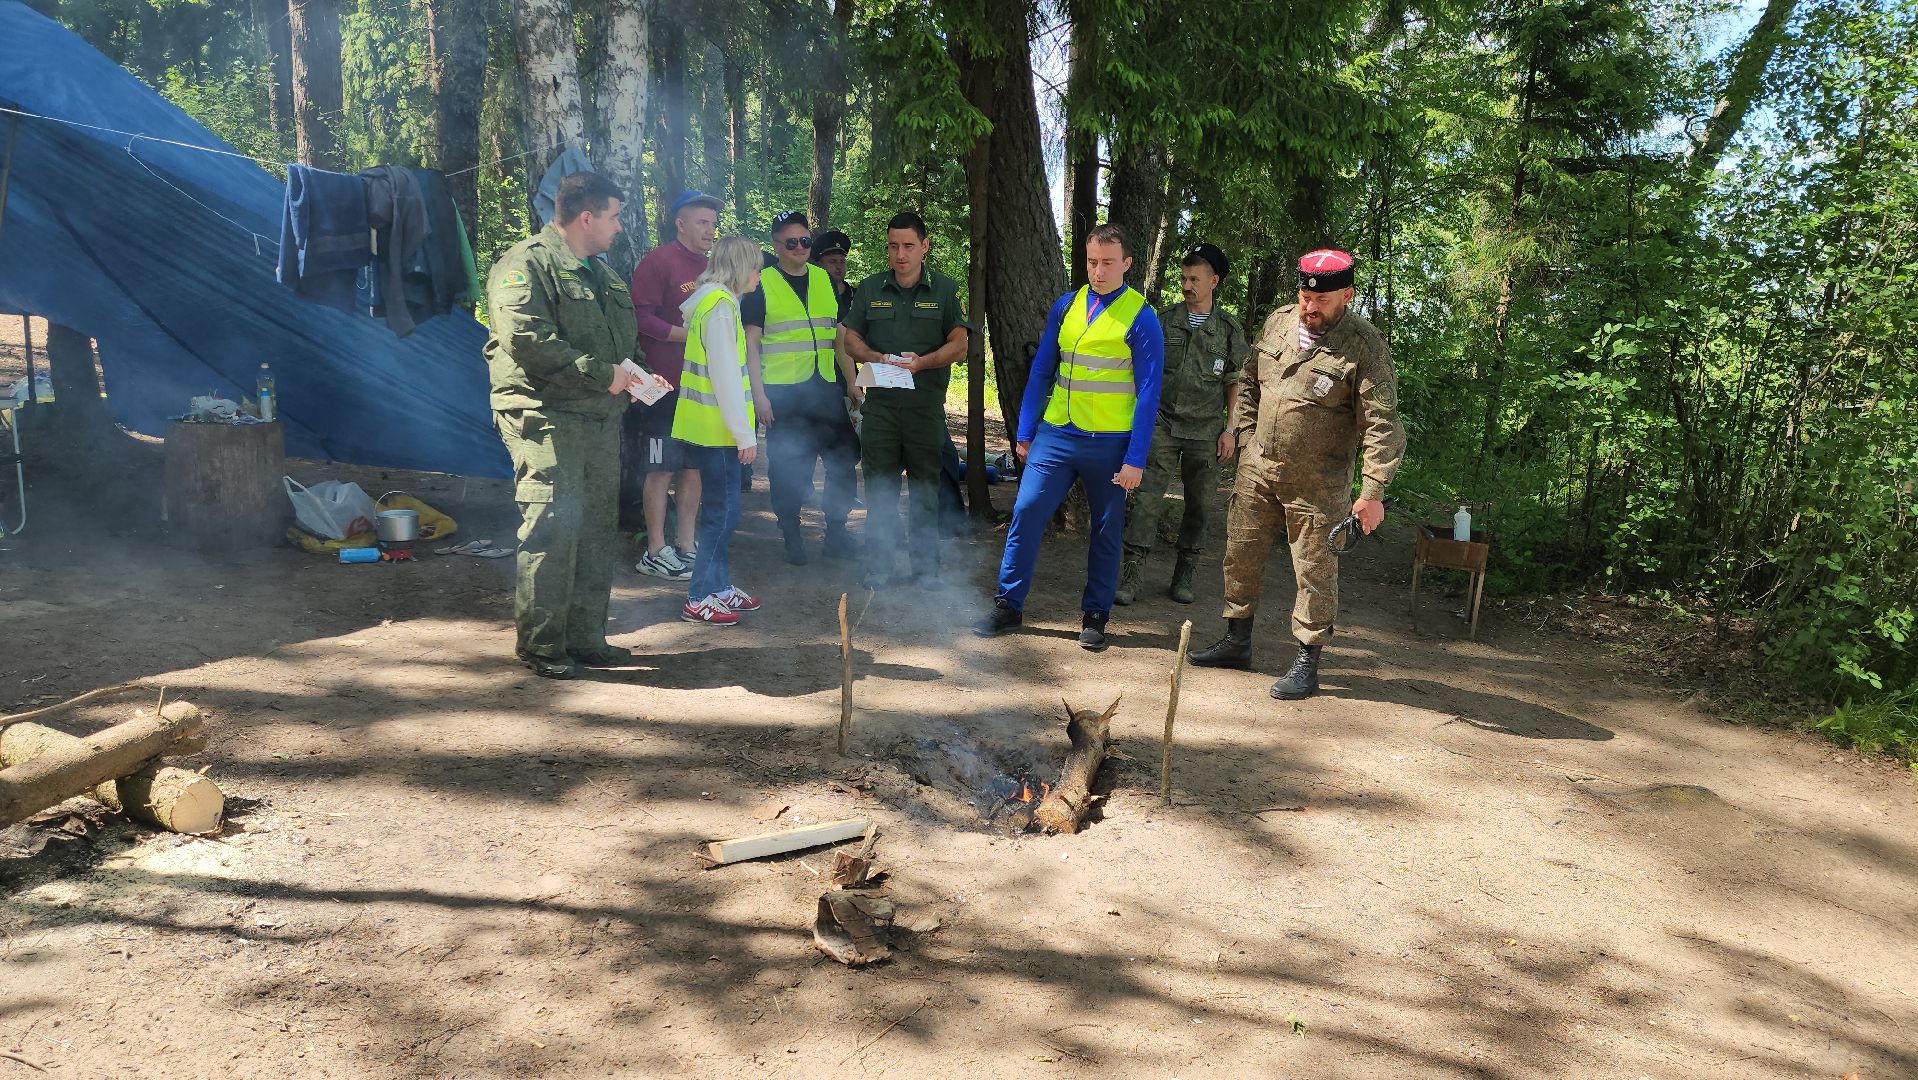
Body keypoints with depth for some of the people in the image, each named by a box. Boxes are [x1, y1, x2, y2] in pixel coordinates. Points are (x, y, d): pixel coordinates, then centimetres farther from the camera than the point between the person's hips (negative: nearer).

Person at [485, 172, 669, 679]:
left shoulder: (602, 272, 23)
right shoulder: (527, 263, -6)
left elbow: (624, 340, 32)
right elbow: (525, 337, -21)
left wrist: (638, 374, 10)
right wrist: (601, 373, -19)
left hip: (599, 417, 9)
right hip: (545, 414, -9)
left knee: (599, 525, 9)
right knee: (552, 524, -11)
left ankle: (586, 637, 18)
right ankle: (540, 644, -1)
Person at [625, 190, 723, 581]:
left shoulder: (710, 267, 16)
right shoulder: (658, 262, -8)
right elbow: (641, 317, -16)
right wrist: (686, 335, -21)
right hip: (666, 384, -8)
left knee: (694, 465, 11)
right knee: (661, 469, -2)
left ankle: (686, 547, 20)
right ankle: (655, 553, 5)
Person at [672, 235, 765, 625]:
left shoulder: (715, 301, 16)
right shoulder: (719, 306, -15)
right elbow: (725, 375, -19)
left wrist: (742, 429, 19)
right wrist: (745, 433, -17)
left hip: (710, 429, 10)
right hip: (718, 431, -10)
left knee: (721, 511, 15)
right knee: (722, 513, -4)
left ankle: (720, 586, 24)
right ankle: (700, 599, 3)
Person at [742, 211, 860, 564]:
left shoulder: (826, 281, 13)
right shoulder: (761, 285, 1)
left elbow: (841, 338, 16)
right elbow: (751, 344, -2)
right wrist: (759, 395, -10)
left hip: (827, 389, 4)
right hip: (782, 392, -4)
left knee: (845, 461, 2)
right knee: (787, 469, 2)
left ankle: (836, 532, 17)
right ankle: (792, 539, 15)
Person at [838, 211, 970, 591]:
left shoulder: (945, 289, 5)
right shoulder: (870, 288, 12)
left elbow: (959, 344, -1)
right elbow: (849, 337, 11)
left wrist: (922, 362, -18)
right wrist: (876, 358, -10)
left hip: (926, 403, -1)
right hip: (880, 402, 1)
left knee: (926, 487, 4)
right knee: (879, 486, 3)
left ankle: (926, 567, 13)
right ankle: (879, 567, 11)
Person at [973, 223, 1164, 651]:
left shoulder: (1140, 318, -7)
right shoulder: (1067, 306, 6)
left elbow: (1148, 393, -8)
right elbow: (1041, 372, 10)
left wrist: (1135, 459, -12)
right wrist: (1025, 433, 7)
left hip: (1110, 443, -3)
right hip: (1055, 435, 3)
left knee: (1106, 531, 8)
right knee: (1026, 512, -3)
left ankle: (1095, 616, 21)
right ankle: (1008, 606, 8)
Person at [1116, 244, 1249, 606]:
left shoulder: (1229, 328, 3)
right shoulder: (1164, 320, 5)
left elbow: (1235, 382, 6)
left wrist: (1230, 430, -1)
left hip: (1205, 430, 0)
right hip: (1162, 424, 0)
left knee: (1199, 504, 6)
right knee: (1147, 497, -8)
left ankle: (1184, 576, 18)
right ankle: (1132, 574, -6)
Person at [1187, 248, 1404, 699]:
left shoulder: (1364, 346, -14)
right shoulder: (1279, 322, 3)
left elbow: (1382, 425, -16)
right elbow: (1249, 381, 17)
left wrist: (1373, 492, -21)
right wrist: (1246, 436, 8)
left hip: (1316, 484, -5)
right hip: (1258, 468, 6)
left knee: (1314, 571, 2)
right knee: (1241, 553, 13)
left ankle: (1307, 663, 14)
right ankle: (1237, 642, 29)